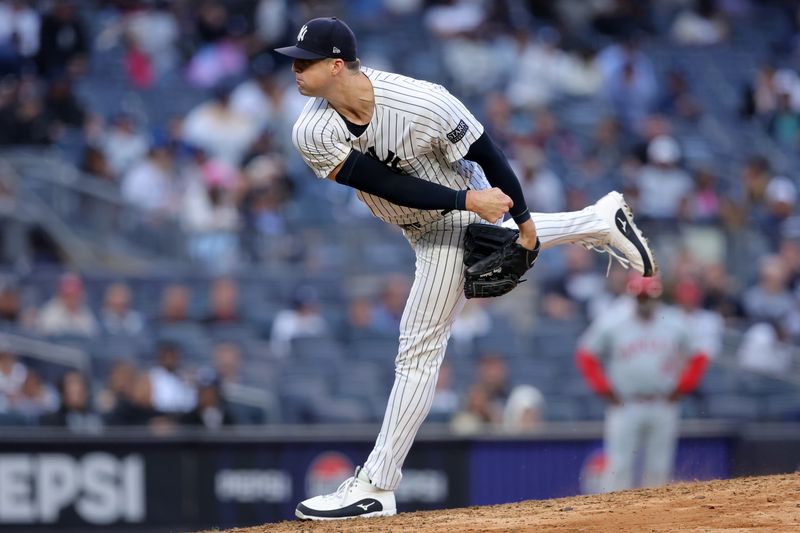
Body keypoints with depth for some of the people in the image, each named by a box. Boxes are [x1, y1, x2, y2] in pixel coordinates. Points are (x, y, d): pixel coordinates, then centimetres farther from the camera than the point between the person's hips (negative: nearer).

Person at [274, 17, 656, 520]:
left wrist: (522, 220, -12)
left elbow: (486, 152, -22)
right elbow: (387, 185, -26)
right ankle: (601, 223, 52)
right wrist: (470, 200, -34)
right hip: (411, 217, 6)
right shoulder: (313, 133, -25)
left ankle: (375, 487, -4)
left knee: (420, 347, -6)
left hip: (455, 214, -6)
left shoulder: (422, 103, -37)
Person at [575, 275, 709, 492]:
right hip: (624, 406, -2)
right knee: (619, 466, -7)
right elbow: (586, 356, 5)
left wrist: (681, 389, 1)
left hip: (663, 407, 2)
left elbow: (698, 358, 12)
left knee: (659, 467, 4)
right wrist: (605, 390, -3)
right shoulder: (611, 323, -2)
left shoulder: (675, 325, 3)